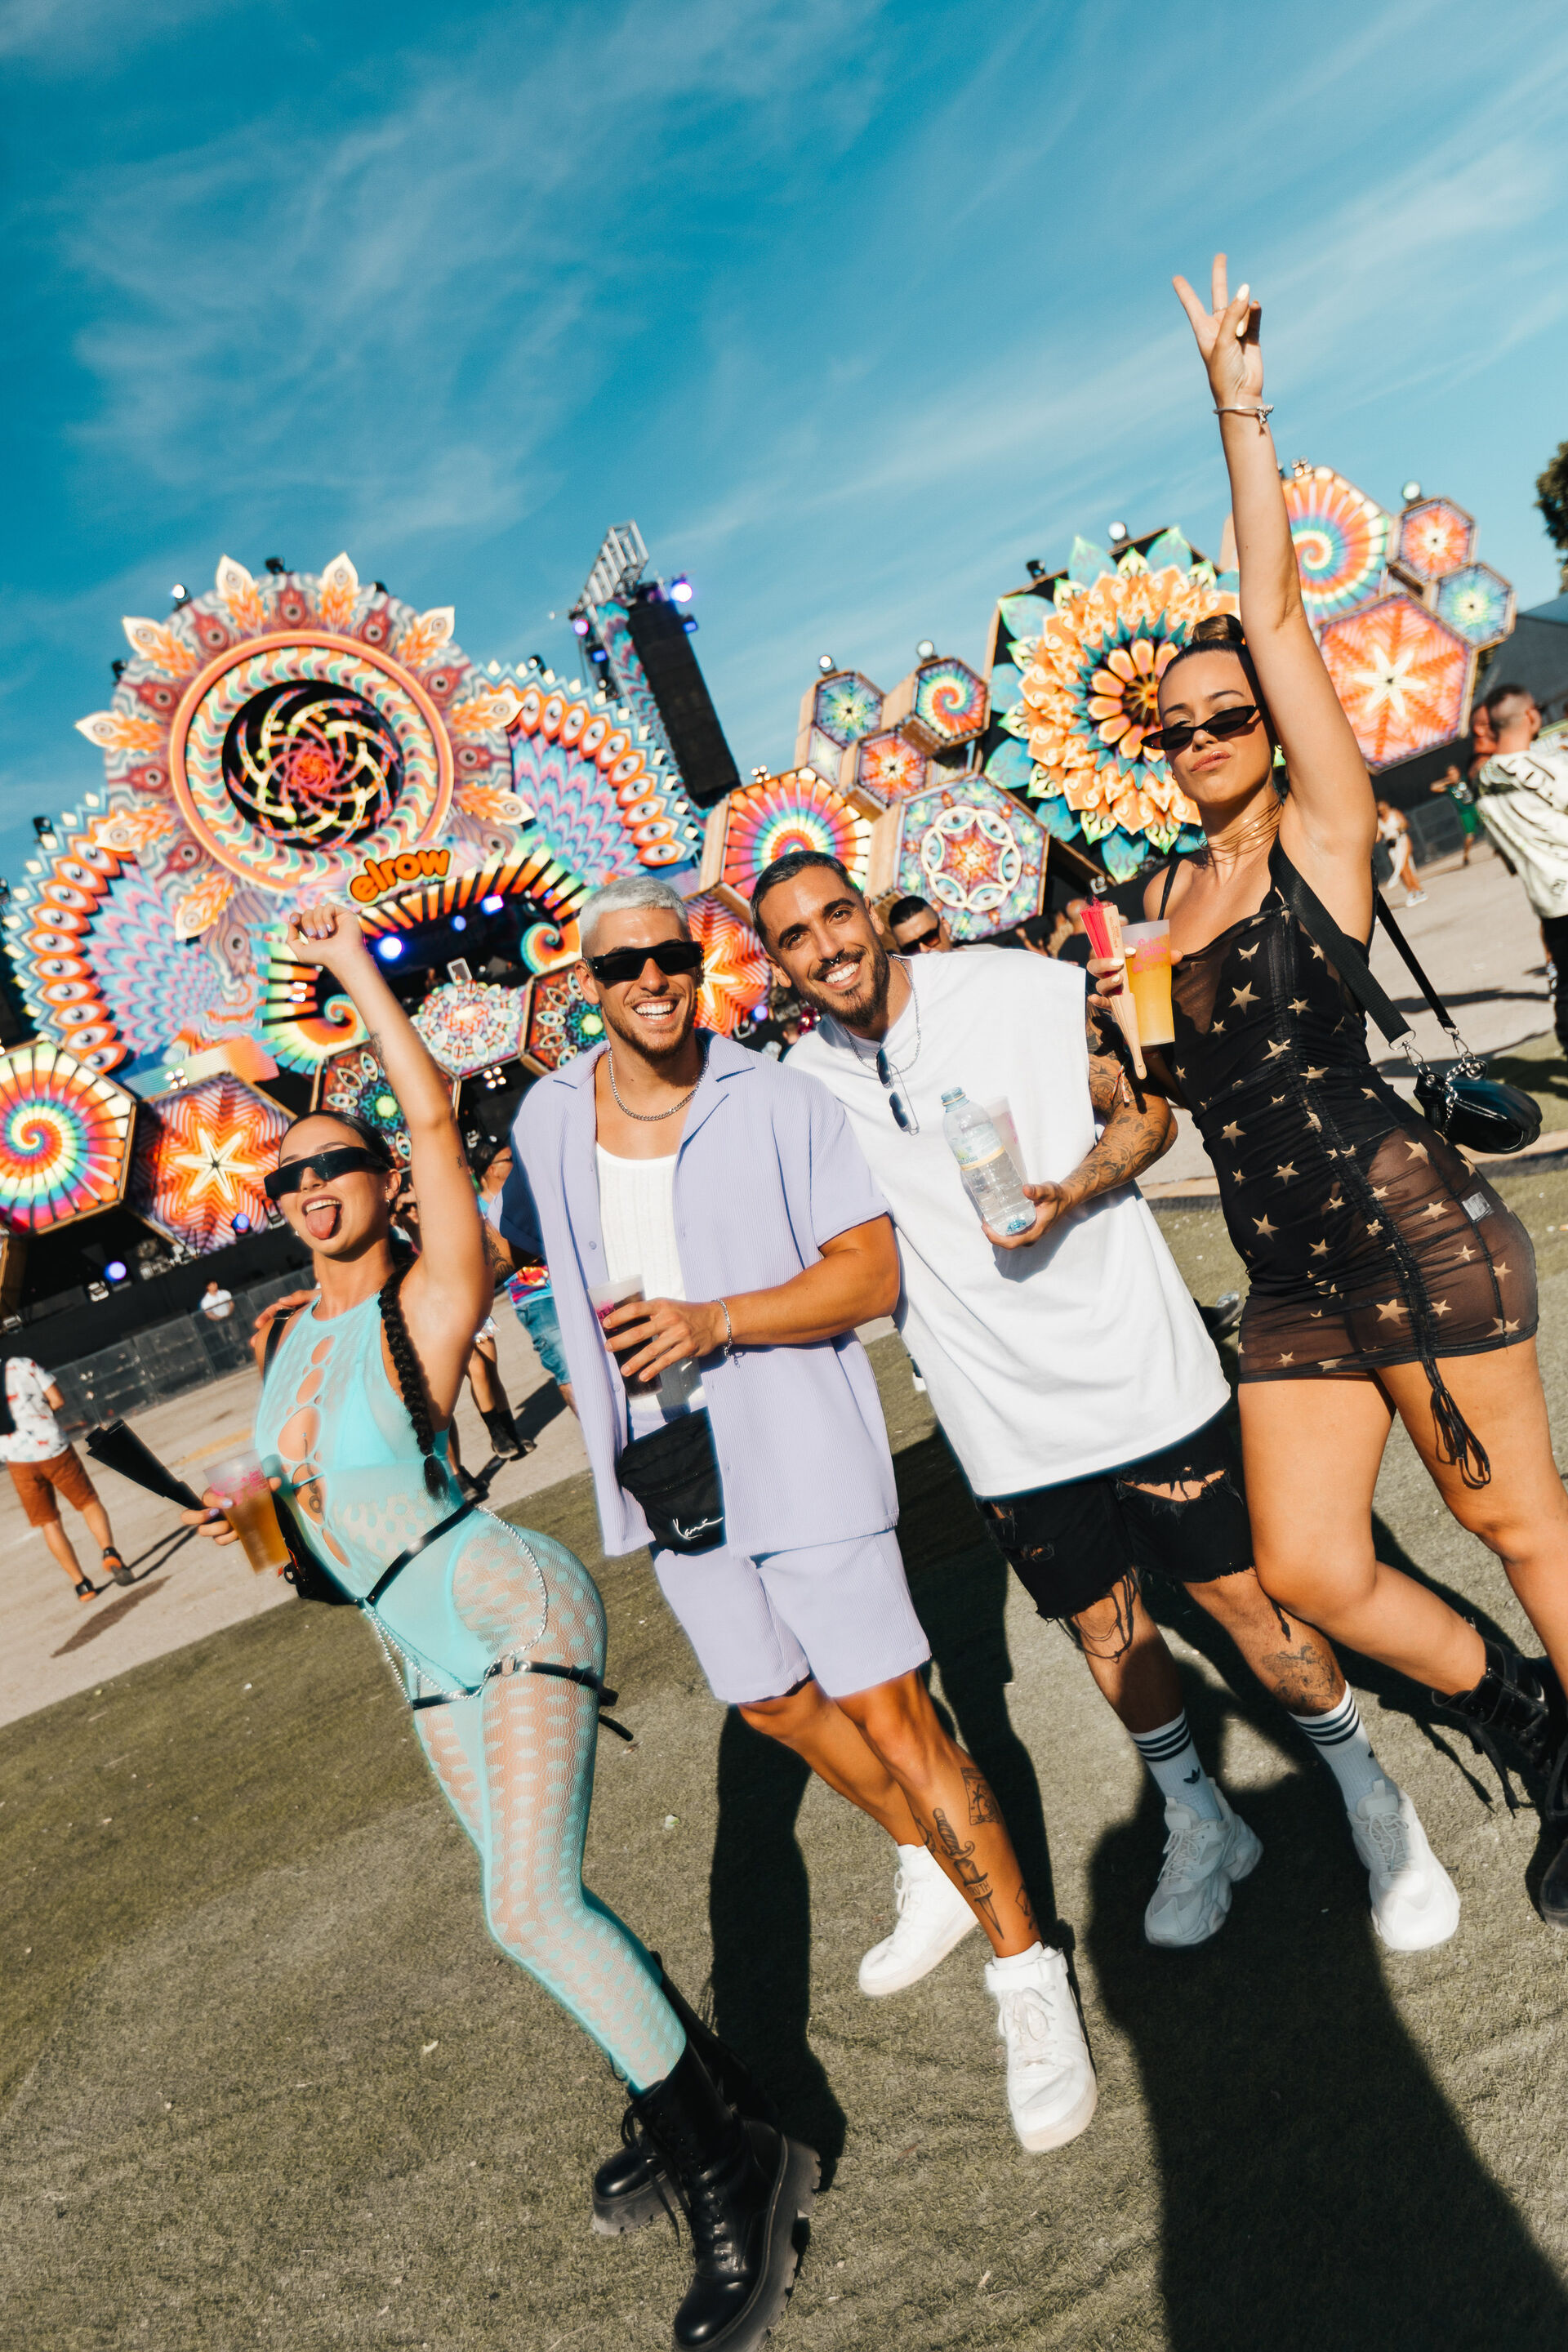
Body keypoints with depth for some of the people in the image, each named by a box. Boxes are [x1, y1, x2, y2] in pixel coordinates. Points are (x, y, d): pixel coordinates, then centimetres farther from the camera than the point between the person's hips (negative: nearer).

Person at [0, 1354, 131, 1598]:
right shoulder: (22, 1364, -1)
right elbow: (58, 1401, -3)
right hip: (52, 1448, -1)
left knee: (48, 1523, 13)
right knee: (89, 1502, 15)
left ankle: (81, 1585, 10)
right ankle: (109, 1551, -8)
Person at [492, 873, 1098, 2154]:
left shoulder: (779, 1101, -11)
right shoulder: (549, 1118, 4)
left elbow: (871, 1273, -15)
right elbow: (519, 1242, 23)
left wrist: (714, 1321, -24)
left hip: (800, 1448, -5)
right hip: (666, 1466, 6)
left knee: (890, 1714, -5)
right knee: (774, 1699, 20)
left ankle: (1029, 1972, 17)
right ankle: (931, 1868, 47)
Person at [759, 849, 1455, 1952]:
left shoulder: (1020, 991, -8)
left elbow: (1145, 1111, -1)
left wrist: (1072, 1192, -18)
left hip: (1137, 1364, -2)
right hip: (1009, 1419, 3)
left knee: (1247, 1596, 7)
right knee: (1106, 1628, 17)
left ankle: (1372, 1805, 34)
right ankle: (1202, 1826, 43)